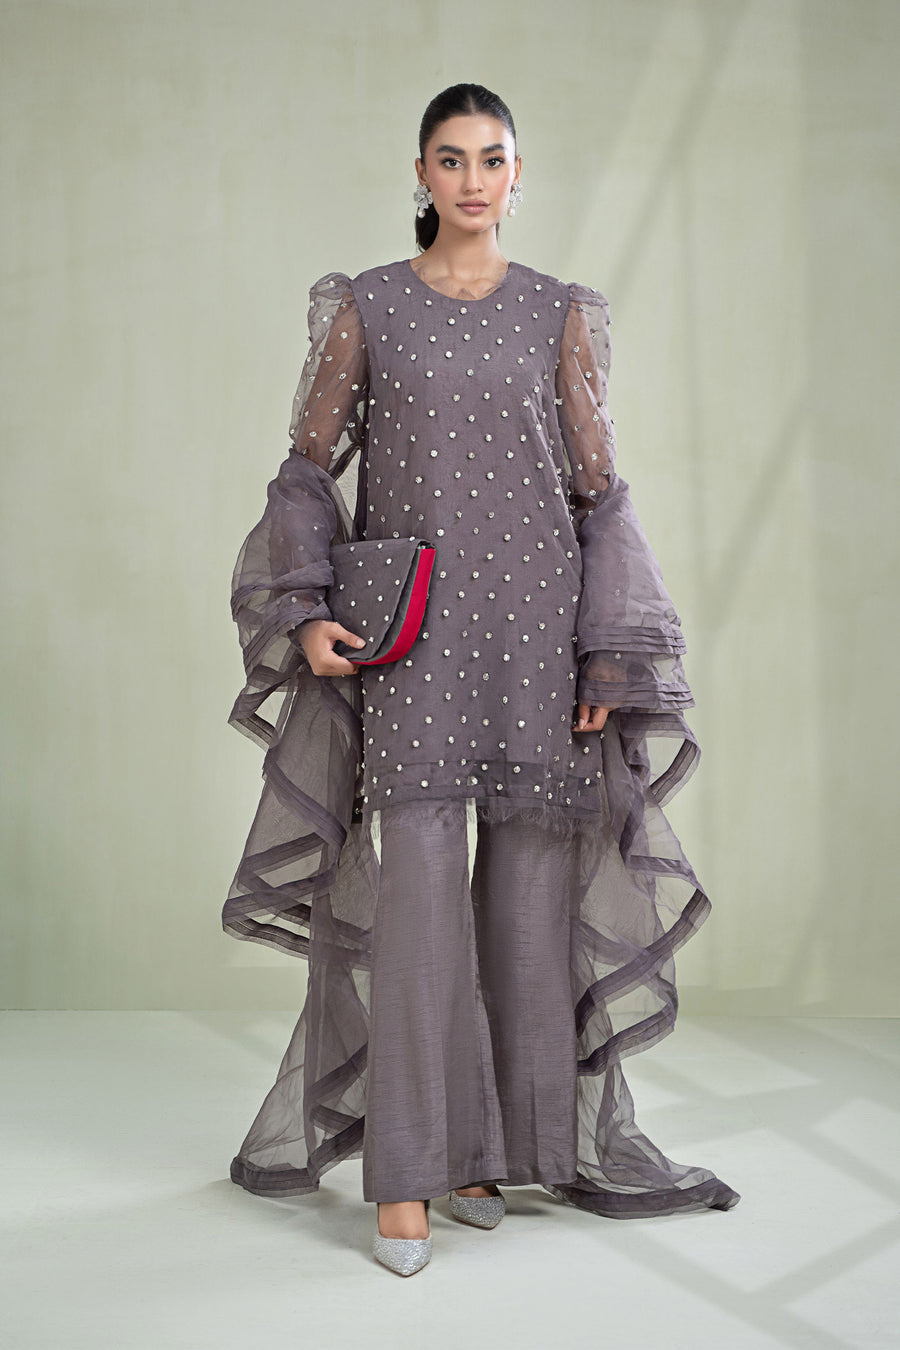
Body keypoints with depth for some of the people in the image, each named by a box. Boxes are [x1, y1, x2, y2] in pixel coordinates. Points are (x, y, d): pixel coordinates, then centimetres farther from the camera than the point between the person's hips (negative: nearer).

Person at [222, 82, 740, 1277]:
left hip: (537, 622, 2)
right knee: (417, 889, -9)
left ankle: (495, 1142, 18)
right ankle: (406, 1173, -3)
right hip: (411, 631, -1)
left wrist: (611, 657, -1)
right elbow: (311, 465, 7)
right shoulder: (364, 305, 6)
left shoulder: (562, 314, 8)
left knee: (527, 888, 3)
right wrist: (307, 614, -6)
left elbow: (599, 491, 6)